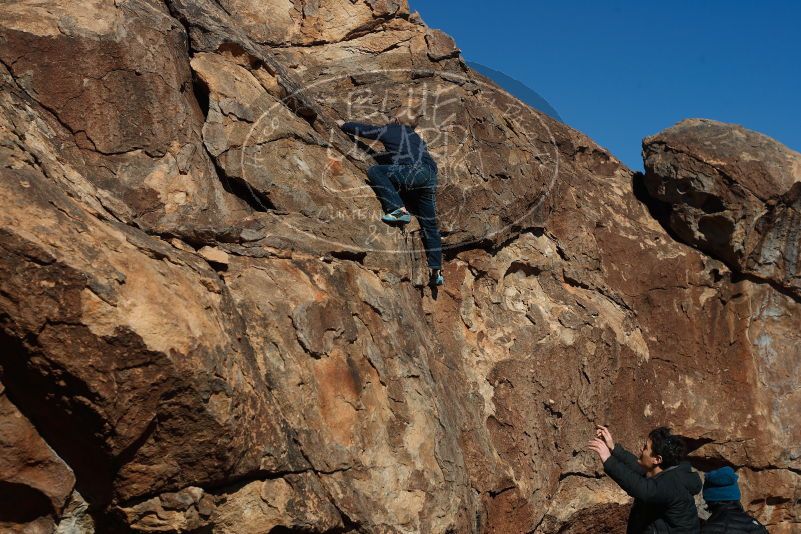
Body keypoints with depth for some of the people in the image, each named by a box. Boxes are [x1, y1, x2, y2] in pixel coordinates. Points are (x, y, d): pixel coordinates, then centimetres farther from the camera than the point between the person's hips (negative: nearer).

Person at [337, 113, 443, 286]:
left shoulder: (390, 130, 13)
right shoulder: (415, 137, 33)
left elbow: (363, 129, 20)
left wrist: (344, 125, 36)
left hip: (416, 172, -8)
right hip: (431, 179, 8)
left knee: (374, 171, -6)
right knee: (429, 225, 11)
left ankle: (398, 210, -18)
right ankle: (436, 271, 9)